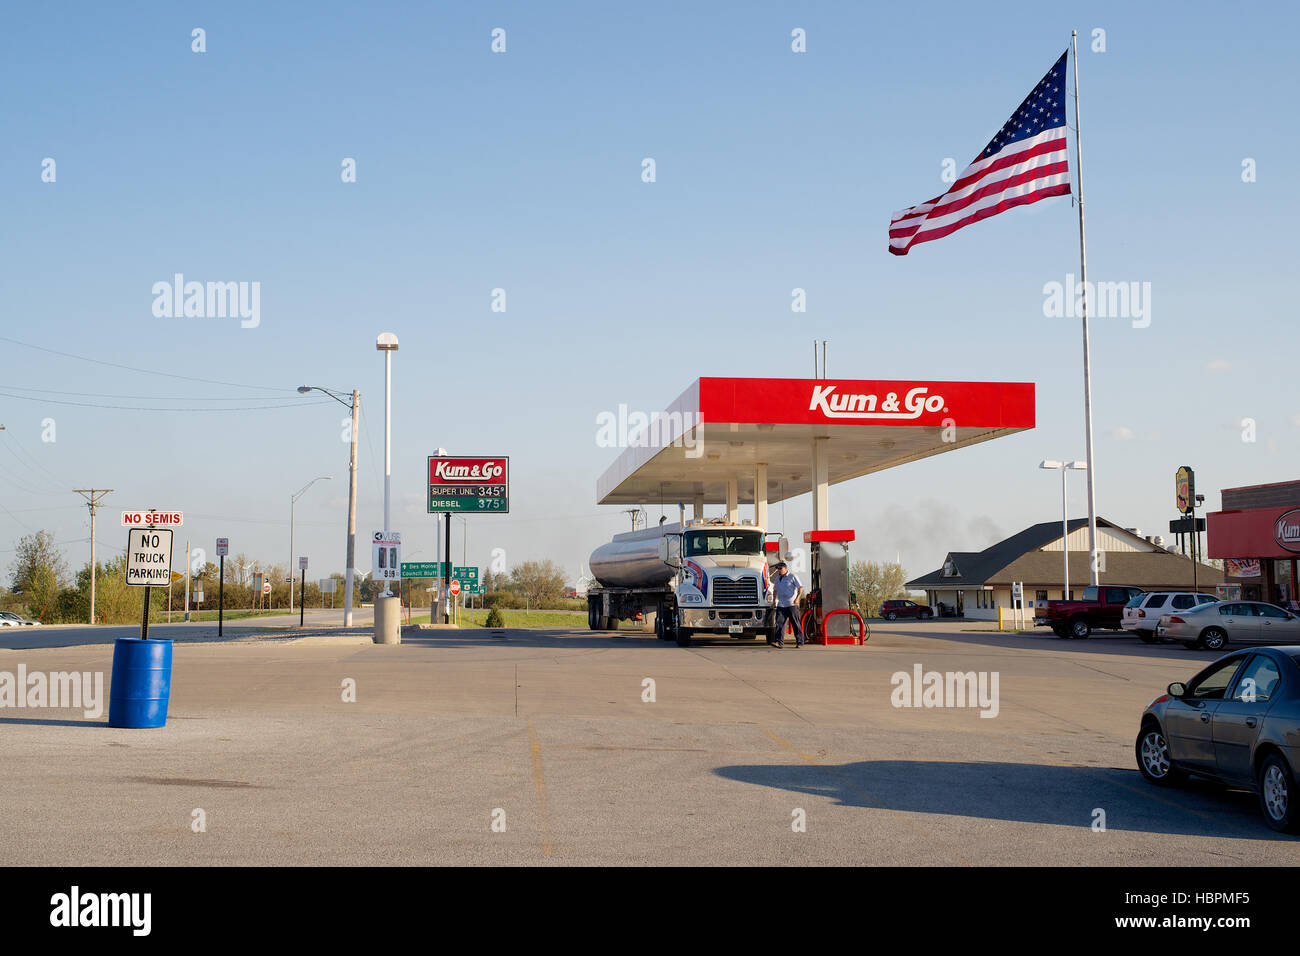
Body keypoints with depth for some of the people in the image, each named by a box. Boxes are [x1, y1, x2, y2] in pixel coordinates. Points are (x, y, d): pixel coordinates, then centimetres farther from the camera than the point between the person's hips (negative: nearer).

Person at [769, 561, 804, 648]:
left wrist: (797, 598, -17)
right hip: (781, 605, 5)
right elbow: (775, 590, 29)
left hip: (792, 605, -5)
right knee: (779, 623, -8)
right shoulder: (777, 579, 16)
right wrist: (774, 601, 20)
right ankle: (779, 642, -13)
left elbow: (800, 588, -5)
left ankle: (800, 642, 7)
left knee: (795, 624, 0)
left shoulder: (792, 577, -2)